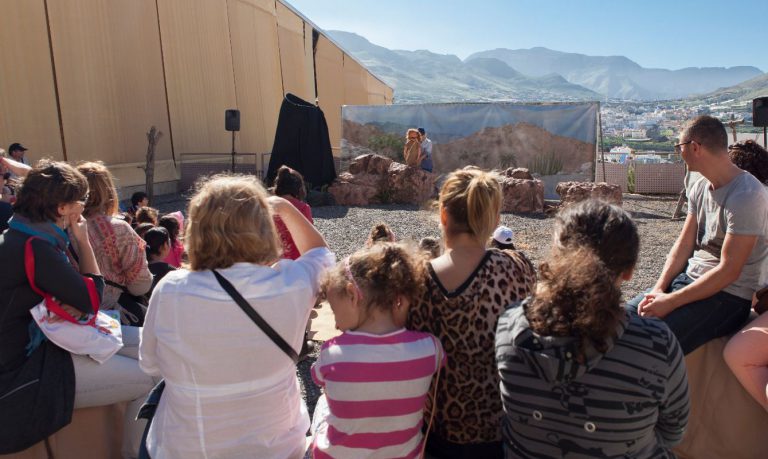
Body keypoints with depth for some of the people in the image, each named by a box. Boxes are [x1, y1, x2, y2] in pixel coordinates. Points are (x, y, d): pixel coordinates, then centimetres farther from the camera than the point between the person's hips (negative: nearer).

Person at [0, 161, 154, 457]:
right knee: (151, 380, -15)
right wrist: (83, 242, -11)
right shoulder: (32, 247, -25)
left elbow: (78, 290, 7)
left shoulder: (37, 236, 5)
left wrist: (77, 303, -15)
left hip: (45, 342, 10)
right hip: (24, 369, -10)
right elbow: (93, 298, -19)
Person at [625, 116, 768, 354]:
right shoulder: (700, 187, 7)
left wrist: (671, 301, -21)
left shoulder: (746, 196, -20)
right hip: (691, 279, 8)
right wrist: (659, 289, -6)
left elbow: (729, 271, -22)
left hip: (729, 297, -8)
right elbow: (683, 244, 7)